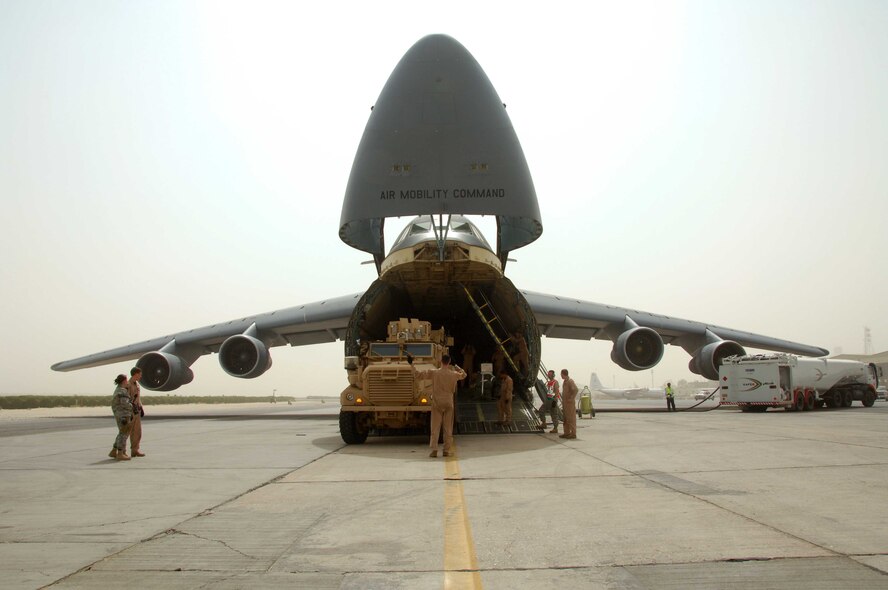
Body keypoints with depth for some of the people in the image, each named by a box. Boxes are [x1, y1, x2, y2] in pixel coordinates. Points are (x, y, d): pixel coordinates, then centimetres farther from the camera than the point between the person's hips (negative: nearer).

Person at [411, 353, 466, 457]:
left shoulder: (433, 372, -9)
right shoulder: (453, 374, -3)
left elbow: (419, 374, -6)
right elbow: (463, 375, 18)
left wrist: (411, 364, 3)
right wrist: (457, 367, 25)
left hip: (437, 403, -1)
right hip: (448, 403, 1)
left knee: (435, 427, 3)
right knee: (448, 428, 8)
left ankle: (434, 450, -4)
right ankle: (447, 450, 9)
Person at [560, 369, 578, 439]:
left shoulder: (570, 381, -15)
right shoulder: (564, 381, 15)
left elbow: (576, 390, -25)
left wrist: (571, 398, -20)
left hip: (570, 403, -10)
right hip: (565, 403, 10)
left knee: (571, 418, -7)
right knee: (566, 418, 12)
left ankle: (573, 433, -4)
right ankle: (567, 433, 18)